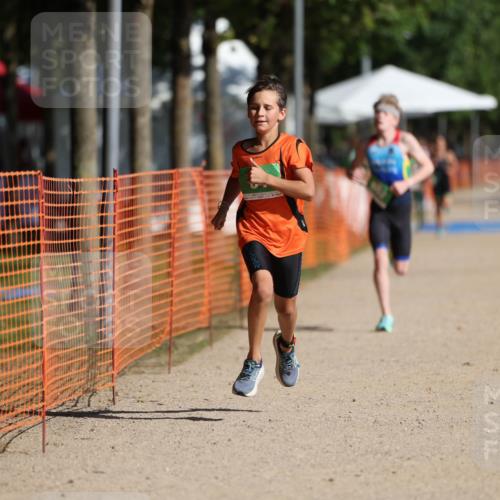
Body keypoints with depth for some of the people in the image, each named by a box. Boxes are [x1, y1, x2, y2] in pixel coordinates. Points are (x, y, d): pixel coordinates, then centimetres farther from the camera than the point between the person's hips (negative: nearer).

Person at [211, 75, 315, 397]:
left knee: (286, 304, 9)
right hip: (253, 229, 1)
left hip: (288, 233, -1)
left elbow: (308, 190, -20)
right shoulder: (241, 150, 5)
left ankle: (286, 345, 45)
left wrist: (267, 179, -24)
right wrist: (223, 208, 20)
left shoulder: (292, 147, -8)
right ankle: (254, 362, -13)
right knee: (262, 288, -25)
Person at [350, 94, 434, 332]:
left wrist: (407, 183, -18)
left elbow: (428, 166, -3)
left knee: (401, 268, 5)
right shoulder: (368, 145, 5)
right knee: (380, 259, -16)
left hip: (400, 205, -1)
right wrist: (355, 175, -8)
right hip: (378, 208, 1)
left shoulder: (405, 140, -4)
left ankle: (399, 256, 45)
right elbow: (355, 168, 17)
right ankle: (386, 315, -12)